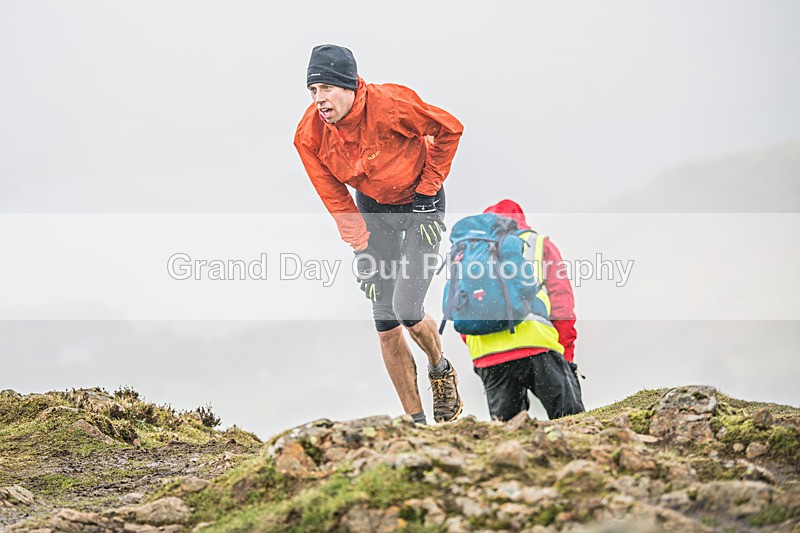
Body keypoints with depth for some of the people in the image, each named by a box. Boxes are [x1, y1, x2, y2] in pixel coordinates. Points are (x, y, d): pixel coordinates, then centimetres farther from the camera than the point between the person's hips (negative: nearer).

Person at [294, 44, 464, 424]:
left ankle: (441, 370, 18)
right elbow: (335, 198, -5)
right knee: (385, 322, -2)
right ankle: (416, 420, 9)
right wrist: (360, 246, -7)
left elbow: (448, 129, -15)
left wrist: (428, 189, -14)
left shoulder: (389, 105, -31)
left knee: (407, 310, -16)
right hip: (372, 208, 4)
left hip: (419, 204, -4)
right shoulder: (310, 135, -18)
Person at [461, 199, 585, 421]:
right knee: (571, 418, -2)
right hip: (536, 344, -3)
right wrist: (566, 351, 13)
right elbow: (562, 302, 11)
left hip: (486, 354, 3)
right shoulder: (540, 244, 20)